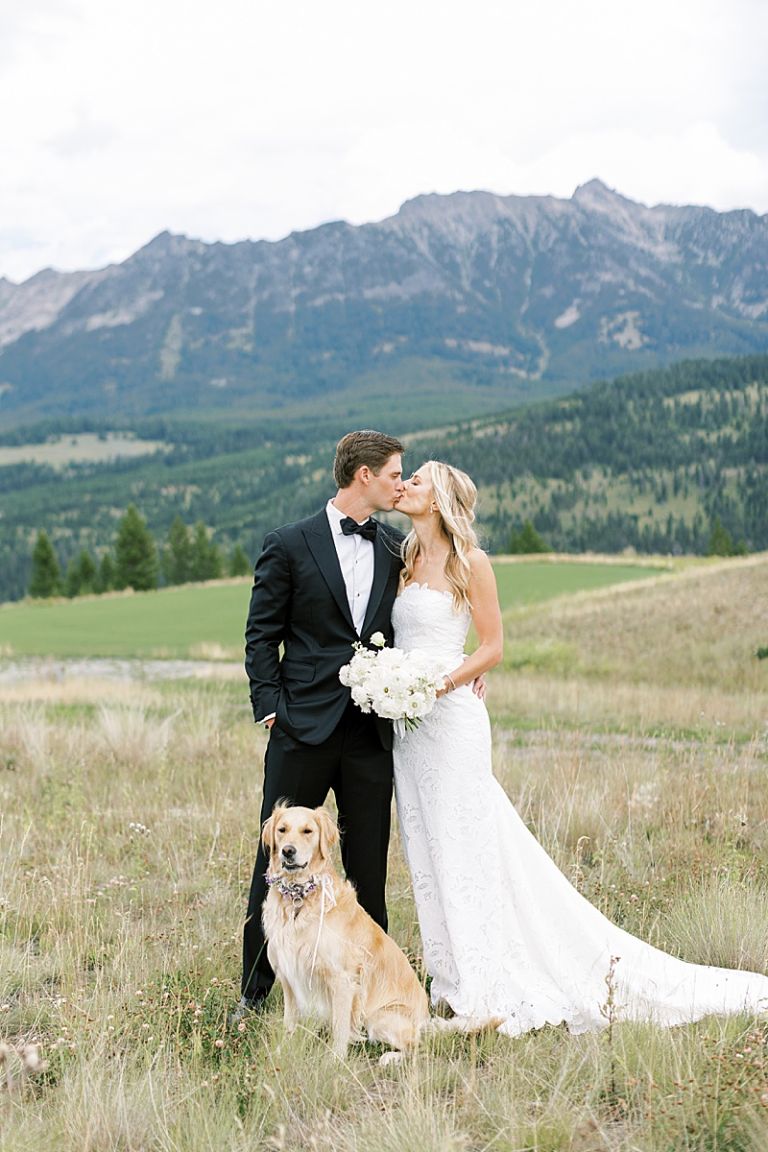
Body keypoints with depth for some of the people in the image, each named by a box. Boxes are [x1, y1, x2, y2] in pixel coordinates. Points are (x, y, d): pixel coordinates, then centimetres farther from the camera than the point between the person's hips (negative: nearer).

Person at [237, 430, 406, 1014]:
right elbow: (262, 635, 1)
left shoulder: (396, 548, 10)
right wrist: (270, 706, -8)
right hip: (305, 728, -3)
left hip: (373, 730, 3)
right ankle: (256, 988, 15)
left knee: (369, 866, 8)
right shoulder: (290, 545, -1)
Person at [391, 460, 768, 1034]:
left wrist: (440, 685, -18)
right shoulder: (407, 562, 14)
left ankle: (490, 987, 1)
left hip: (450, 718, -7)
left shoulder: (469, 562, -6)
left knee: (465, 849, -6)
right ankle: (455, 977, 17)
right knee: (428, 854, 9)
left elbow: (492, 647, -8)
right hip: (406, 726, 7)